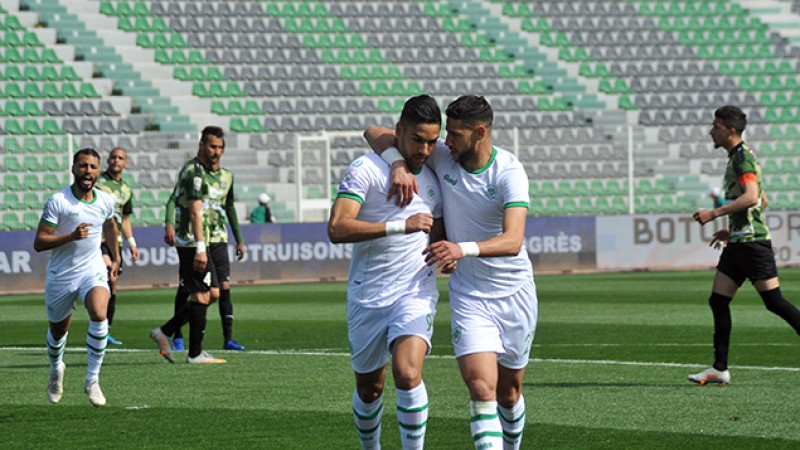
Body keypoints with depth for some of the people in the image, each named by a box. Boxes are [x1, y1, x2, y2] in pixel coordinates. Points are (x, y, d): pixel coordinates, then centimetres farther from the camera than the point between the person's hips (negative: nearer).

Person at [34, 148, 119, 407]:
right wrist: (71, 236, -31)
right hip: (60, 276, -1)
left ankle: (92, 380, -16)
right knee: (58, 330, 16)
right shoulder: (58, 201, -16)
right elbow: (39, 242, -18)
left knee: (99, 315, -26)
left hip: (93, 271, 1)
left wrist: (116, 258, 25)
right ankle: (56, 370, 49)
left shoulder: (106, 201, -2)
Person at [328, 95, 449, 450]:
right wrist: (400, 226, -28)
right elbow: (337, 229, -22)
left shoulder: (434, 178, 8)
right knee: (369, 388, 11)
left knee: (408, 374, -23)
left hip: (415, 291, 1)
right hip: (367, 297, -1)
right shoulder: (365, 169, -9)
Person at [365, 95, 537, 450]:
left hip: (515, 293, -1)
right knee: (481, 387, -18)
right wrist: (398, 163, -21)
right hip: (469, 297, 1)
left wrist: (463, 248, -46)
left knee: (509, 392, 13)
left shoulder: (509, 172, -17)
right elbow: (375, 134, -1)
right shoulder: (442, 156, -6)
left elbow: (513, 241, -30)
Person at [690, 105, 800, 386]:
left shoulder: (743, 156, -11)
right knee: (718, 301, 6)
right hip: (739, 242, 10)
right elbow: (762, 201, 27)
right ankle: (720, 369, 7)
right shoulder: (737, 157, 20)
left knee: (773, 301, -10)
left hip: (752, 241, -10)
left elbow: (751, 197, -24)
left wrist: (714, 214, -22)